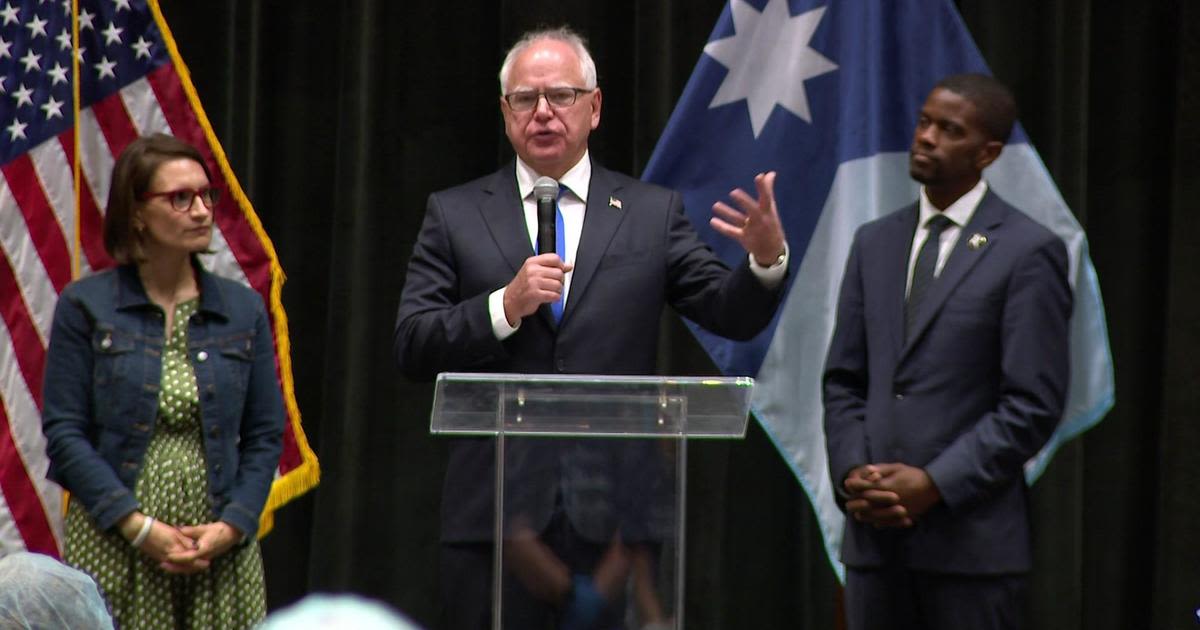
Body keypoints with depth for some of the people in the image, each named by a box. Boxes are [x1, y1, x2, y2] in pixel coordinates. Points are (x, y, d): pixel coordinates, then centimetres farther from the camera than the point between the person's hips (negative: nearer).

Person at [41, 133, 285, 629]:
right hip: (112, 545, -2)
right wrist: (139, 527, -12)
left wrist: (233, 525, -6)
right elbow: (63, 434, -3)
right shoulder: (86, 307, 2)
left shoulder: (244, 310, 11)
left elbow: (265, 436, 10)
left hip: (221, 548, 3)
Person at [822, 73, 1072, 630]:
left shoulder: (1028, 252, -4)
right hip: (874, 529, 5)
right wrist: (851, 472, -3)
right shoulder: (875, 243, 14)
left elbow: (1033, 405, -9)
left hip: (970, 536, -5)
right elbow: (844, 381, 15)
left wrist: (936, 484, -14)